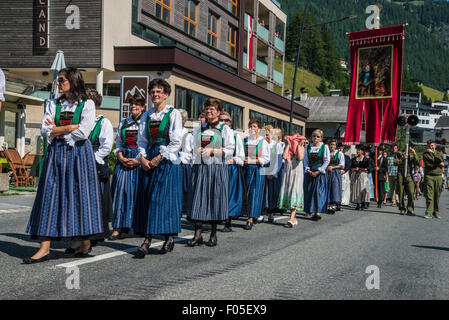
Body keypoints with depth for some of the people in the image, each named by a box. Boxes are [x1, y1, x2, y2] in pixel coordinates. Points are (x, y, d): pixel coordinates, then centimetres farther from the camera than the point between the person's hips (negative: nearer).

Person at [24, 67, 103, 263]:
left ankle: (85, 242, 9)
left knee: (81, 194, -3)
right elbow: (45, 131, 1)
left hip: (79, 154, -4)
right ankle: (45, 247, -5)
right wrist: (71, 127, -6)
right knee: (50, 195, -3)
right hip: (56, 153, 4)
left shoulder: (87, 104, 1)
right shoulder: (54, 104, 13)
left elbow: (83, 133, -12)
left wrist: (57, 131, -3)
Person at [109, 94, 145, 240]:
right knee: (120, 191, -3)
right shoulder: (123, 123, 15)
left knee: (136, 193, -3)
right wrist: (121, 157, -3)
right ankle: (118, 228, -3)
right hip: (123, 161, 3)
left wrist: (138, 160, -12)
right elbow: (118, 143, 15)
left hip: (139, 162, -3)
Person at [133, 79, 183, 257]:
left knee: (164, 197, -7)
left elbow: (176, 142, -7)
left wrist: (159, 158, -12)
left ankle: (170, 238, 2)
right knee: (147, 197, -1)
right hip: (149, 160, 5)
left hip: (167, 160, -5)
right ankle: (147, 239, 0)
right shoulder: (146, 115, 14)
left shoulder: (173, 114, -1)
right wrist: (143, 158, -4)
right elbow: (141, 140, 13)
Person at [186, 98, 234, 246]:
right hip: (200, 168, 3)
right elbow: (194, 147, 20)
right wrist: (199, 150, -2)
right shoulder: (199, 129, 15)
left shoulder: (225, 129, 3)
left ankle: (213, 234, 9)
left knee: (215, 198, 0)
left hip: (218, 169, -3)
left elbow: (230, 150, -4)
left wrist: (212, 151, -14)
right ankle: (197, 235, 0)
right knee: (198, 199, -2)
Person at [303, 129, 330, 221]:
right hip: (310, 172, 4)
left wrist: (318, 171, -12)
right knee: (309, 191, 0)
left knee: (319, 191, -7)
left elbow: (327, 161, -5)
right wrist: (308, 169, -9)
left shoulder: (324, 147, -1)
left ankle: (318, 212, -7)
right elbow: (305, 160, 8)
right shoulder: (308, 147, 10)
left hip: (320, 172, -4)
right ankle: (312, 212, 6)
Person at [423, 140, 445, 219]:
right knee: (429, 195, -9)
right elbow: (428, 164, -9)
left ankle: (436, 212, 17)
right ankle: (429, 213, -11)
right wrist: (439, 164, -5)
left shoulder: (440, 153, 14)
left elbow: (441, 161, -9)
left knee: (437, 195, 6)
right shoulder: (425, 154, 5)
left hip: (438, 176, 3)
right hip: (429, 176, -3)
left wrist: (432, 153, -7)